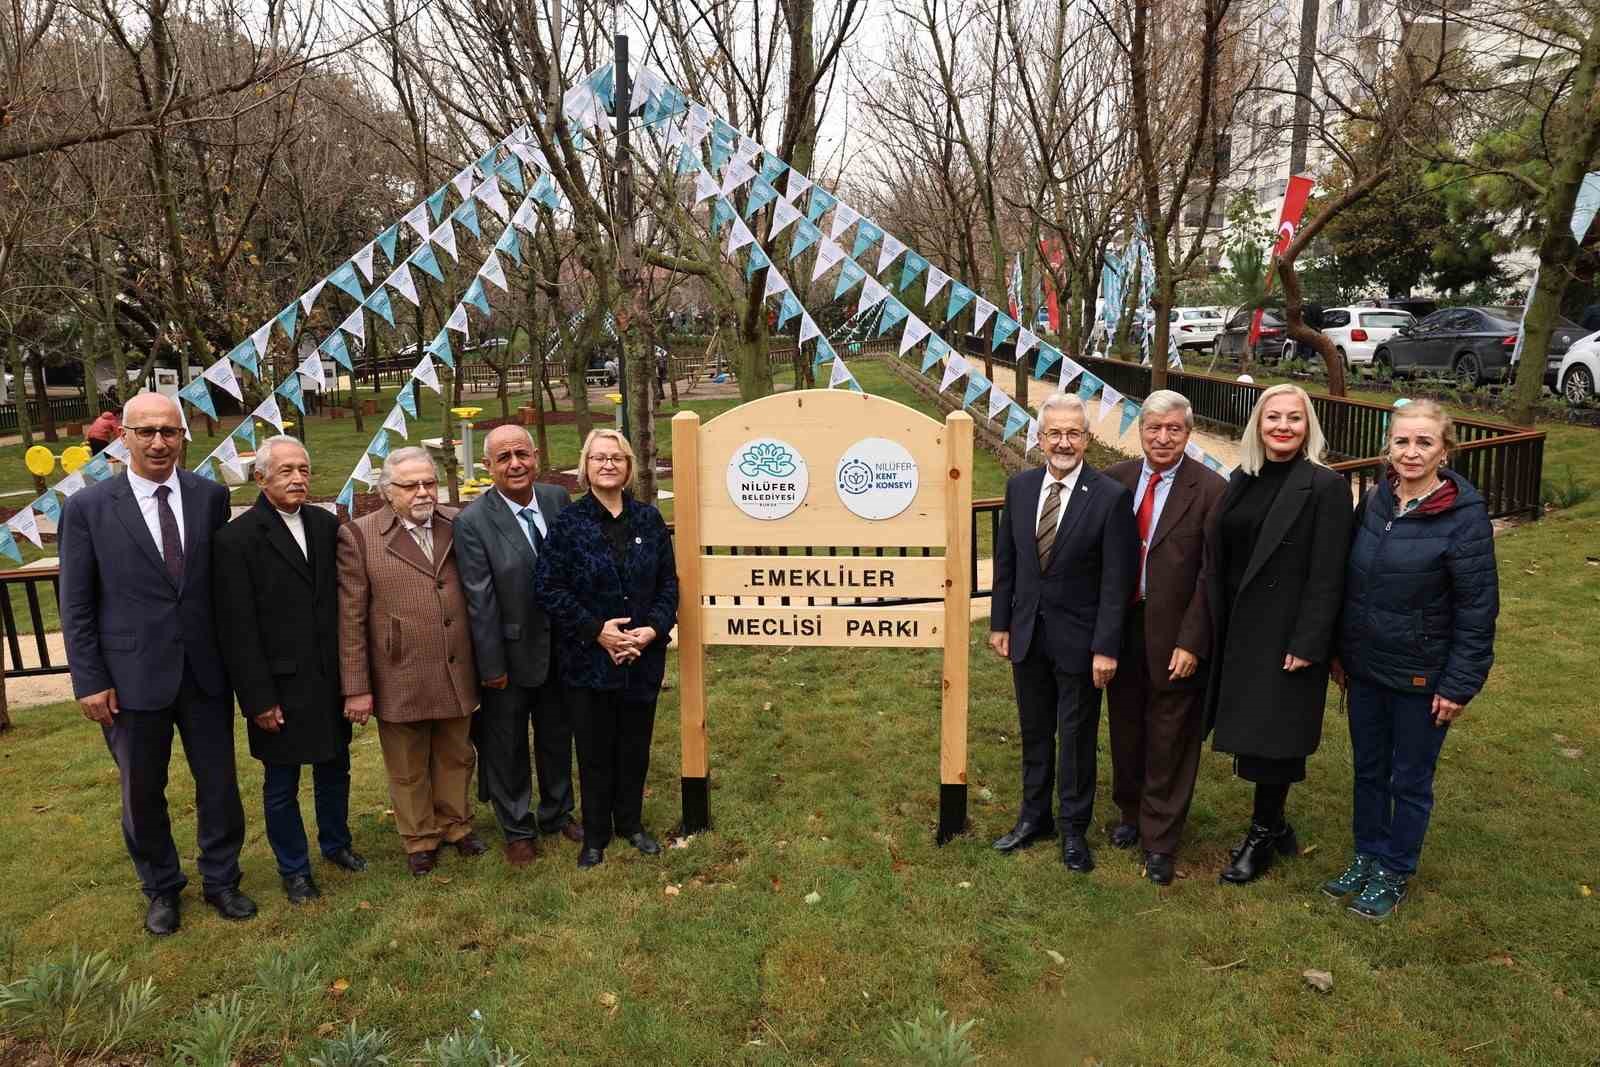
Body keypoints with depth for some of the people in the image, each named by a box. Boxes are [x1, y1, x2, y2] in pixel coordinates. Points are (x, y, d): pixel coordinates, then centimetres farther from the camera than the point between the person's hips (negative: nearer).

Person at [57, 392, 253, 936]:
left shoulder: (211, 496, -2)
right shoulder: (87, 507, -7)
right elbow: (76, 605, -3)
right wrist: (89, 682, -6)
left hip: (204, 671, 2)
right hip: (132, 676, -1)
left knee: (219, 783, 12)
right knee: (142, 793, 15)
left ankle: (220, 880, 34)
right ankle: (161, 888, 37)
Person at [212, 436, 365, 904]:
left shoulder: (326, 525, 1)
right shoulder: (235, 538, -12)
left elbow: (342, 598, 5)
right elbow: (238, 630, -13)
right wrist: (258, 699, -14)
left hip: (330, 678, 4)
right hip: (280, 686, -4)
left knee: (334, 767, 20)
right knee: (281, 785, 12)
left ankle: (336, 842, 42)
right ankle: (294, 868, 31)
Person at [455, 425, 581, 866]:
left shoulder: (558, 498, -5)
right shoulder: (472, 522, -18)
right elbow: (480, 601, -16)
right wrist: (492, 667, -12)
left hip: (560, 648, 4)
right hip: (512, 653, -4)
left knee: (557, 739, 21)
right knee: (508, 748, 14)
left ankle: (557, 813, 44)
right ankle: (517, 829, 35)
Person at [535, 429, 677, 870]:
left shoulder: (648, 519, 3)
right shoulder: (568, 522, -7)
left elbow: (668, 582, 5)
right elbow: (548, 587, -10)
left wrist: (653, 628, -10)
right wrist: (596, 630, -15)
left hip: (643, 658, 3)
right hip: (588, 658, -2)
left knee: (635, 745, 14)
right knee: (595, 750, 9)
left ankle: (630, 823, 33)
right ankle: (595, 834, 26)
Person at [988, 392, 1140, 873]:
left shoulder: (1111, 497, -14)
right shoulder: (1020, 487, 0)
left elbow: (1116, 580, -13)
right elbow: (1005, 560, 7)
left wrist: (1106, 648, -15)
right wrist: (1000, 623, 7)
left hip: (1078, 640, -4)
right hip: (1027, 634, 4)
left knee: (1076, 738, 10)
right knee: (1034, 733, 18)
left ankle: (1075, 829, 28)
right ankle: (1034, 816, 36)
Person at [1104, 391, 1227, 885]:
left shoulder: (1210, 490, -10)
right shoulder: (1115, 480, 0)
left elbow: (1211, 574, -10)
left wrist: (1191, 642, -13)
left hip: (1174, 636, -3)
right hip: (1122, 627, 4)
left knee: (1169, 742, 9)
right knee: (1126, 731, 19)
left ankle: (1160, 840, 25)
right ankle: (1131, 813, 41)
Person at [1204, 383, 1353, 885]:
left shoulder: (1326, 487, -12)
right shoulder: (1241, 479, 6)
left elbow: (1327, 576, -14)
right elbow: (1218, 558, 9)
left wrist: (1307, 646, -17)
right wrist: (1213, 628, 7)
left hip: (1286, 633, -6)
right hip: (1236, 629, 6)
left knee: (1272, 735, 6)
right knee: (1252, 731, 14)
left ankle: (1262, 835, 26)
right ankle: (1274, 825, 34)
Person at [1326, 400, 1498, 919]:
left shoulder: (1465, 515, -16)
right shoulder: (1374, 501, 0)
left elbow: (1478, 608, -14)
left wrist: (1459, 685, -14)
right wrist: (1339, 651, 11)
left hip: (1421, 677, -5)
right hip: (1365, 667, 5)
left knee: (1410, 780, 12)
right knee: (1368, 769, 18)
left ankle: (1396, 872, 30)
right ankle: (1367, 857, 36)